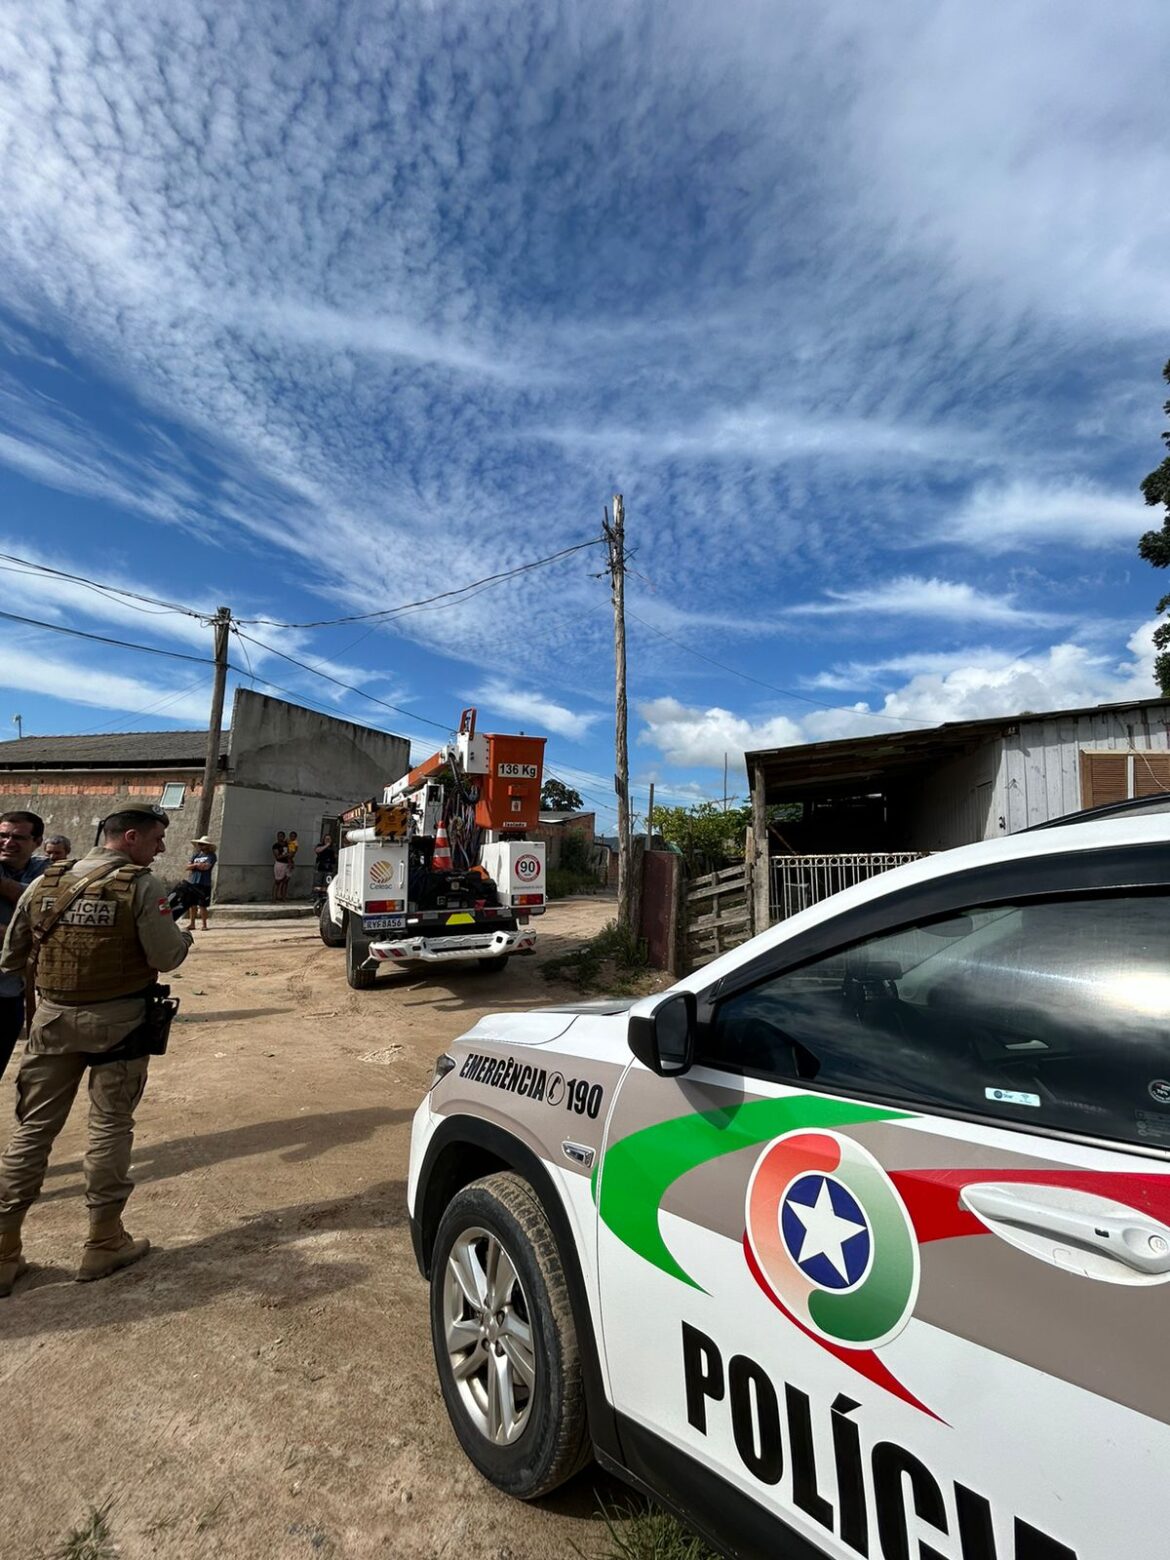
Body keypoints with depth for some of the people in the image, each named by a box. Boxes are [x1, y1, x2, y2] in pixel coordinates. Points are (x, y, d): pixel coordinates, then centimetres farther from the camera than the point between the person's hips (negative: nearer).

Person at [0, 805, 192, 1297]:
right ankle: (103, 1243, 21)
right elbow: (166, 958, -15)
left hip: (53, 1017, 5)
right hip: (117, 1022, -4)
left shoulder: (44, 883, 2)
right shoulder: (142, 886, -15)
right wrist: (184, 936, 5)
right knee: (110, 1127, 9)